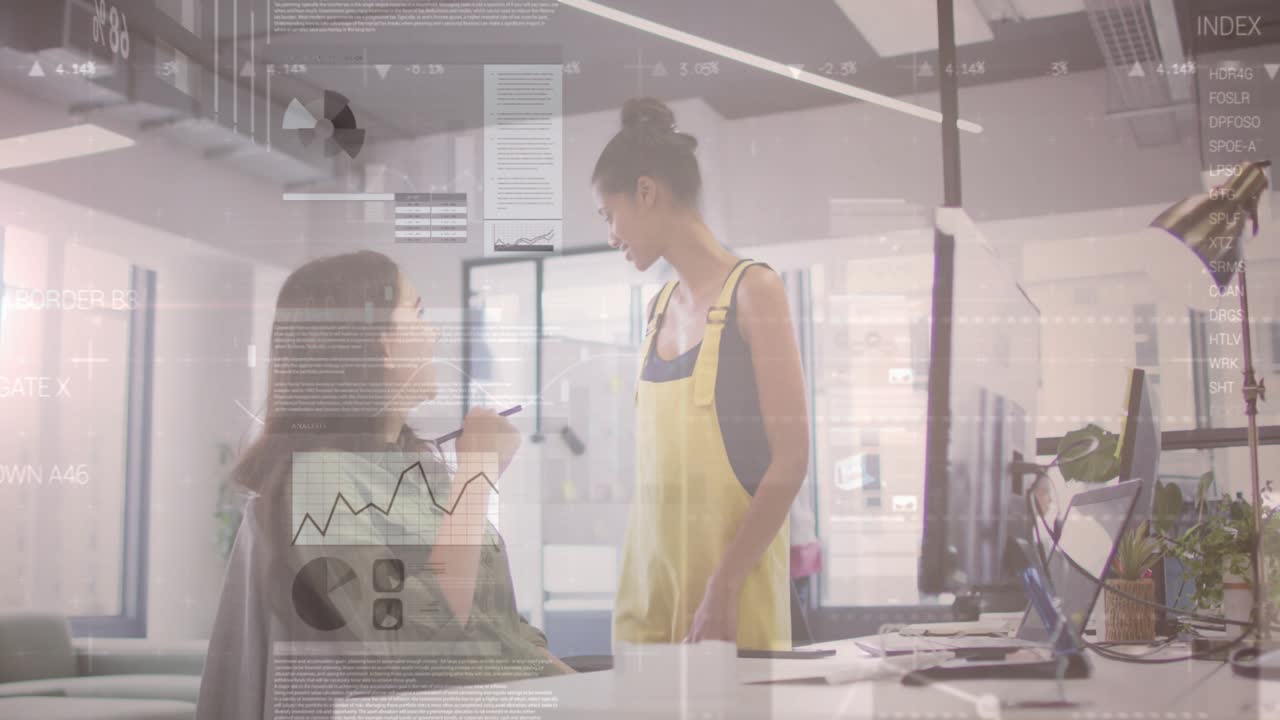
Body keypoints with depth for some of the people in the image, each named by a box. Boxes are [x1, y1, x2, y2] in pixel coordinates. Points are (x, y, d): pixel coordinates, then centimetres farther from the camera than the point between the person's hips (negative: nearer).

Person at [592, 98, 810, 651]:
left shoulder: (752, 290, -6)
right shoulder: (659, 307, 14)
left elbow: (791, 458, -12)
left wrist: (724, 586, -17)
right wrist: (634, 581, 10)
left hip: (730, 575, -6)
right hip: (649, 580, 6)